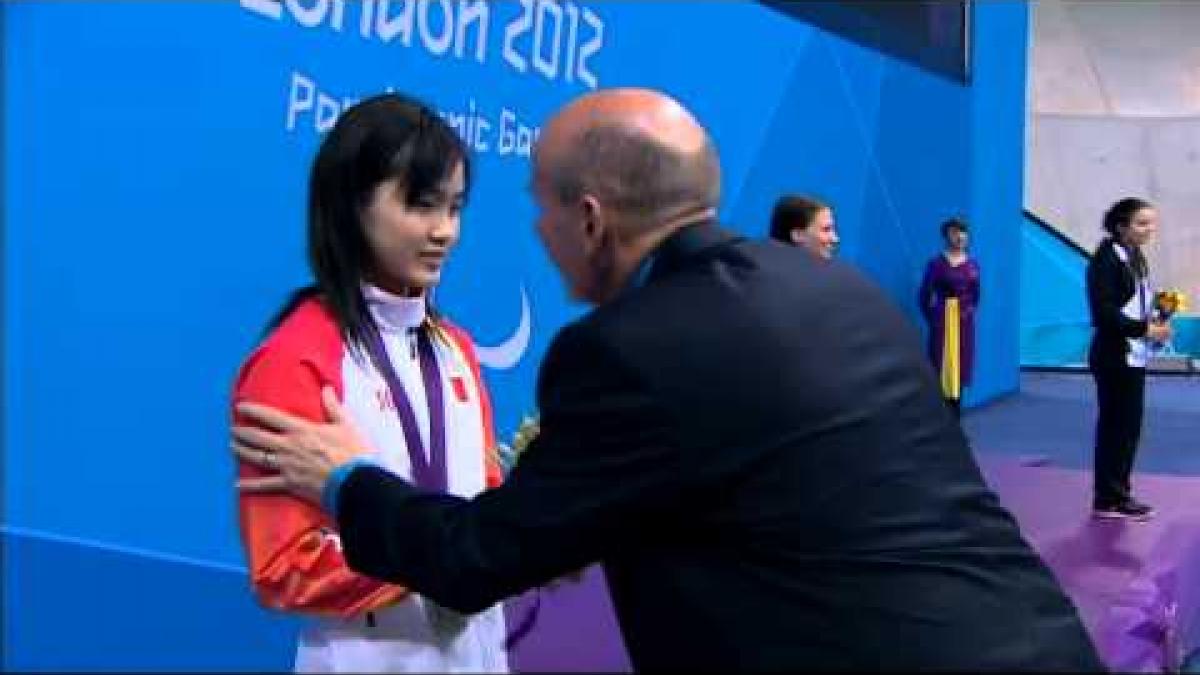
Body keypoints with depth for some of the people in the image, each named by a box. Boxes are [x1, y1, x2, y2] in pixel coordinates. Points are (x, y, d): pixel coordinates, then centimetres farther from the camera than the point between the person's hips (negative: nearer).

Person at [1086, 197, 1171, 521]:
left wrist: (1155, 323, -3)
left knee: (1129, 427, 12)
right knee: (1115, 427, -4)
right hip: (1114, 357, -9)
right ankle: (1108, 500, 4)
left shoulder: (1138, 258, 12)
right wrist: (1146, 329, -21)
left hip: (1134, 357, 9)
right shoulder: (1106, 260, -15)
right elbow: (1105, 314, -22)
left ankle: (1119, 494, 20)